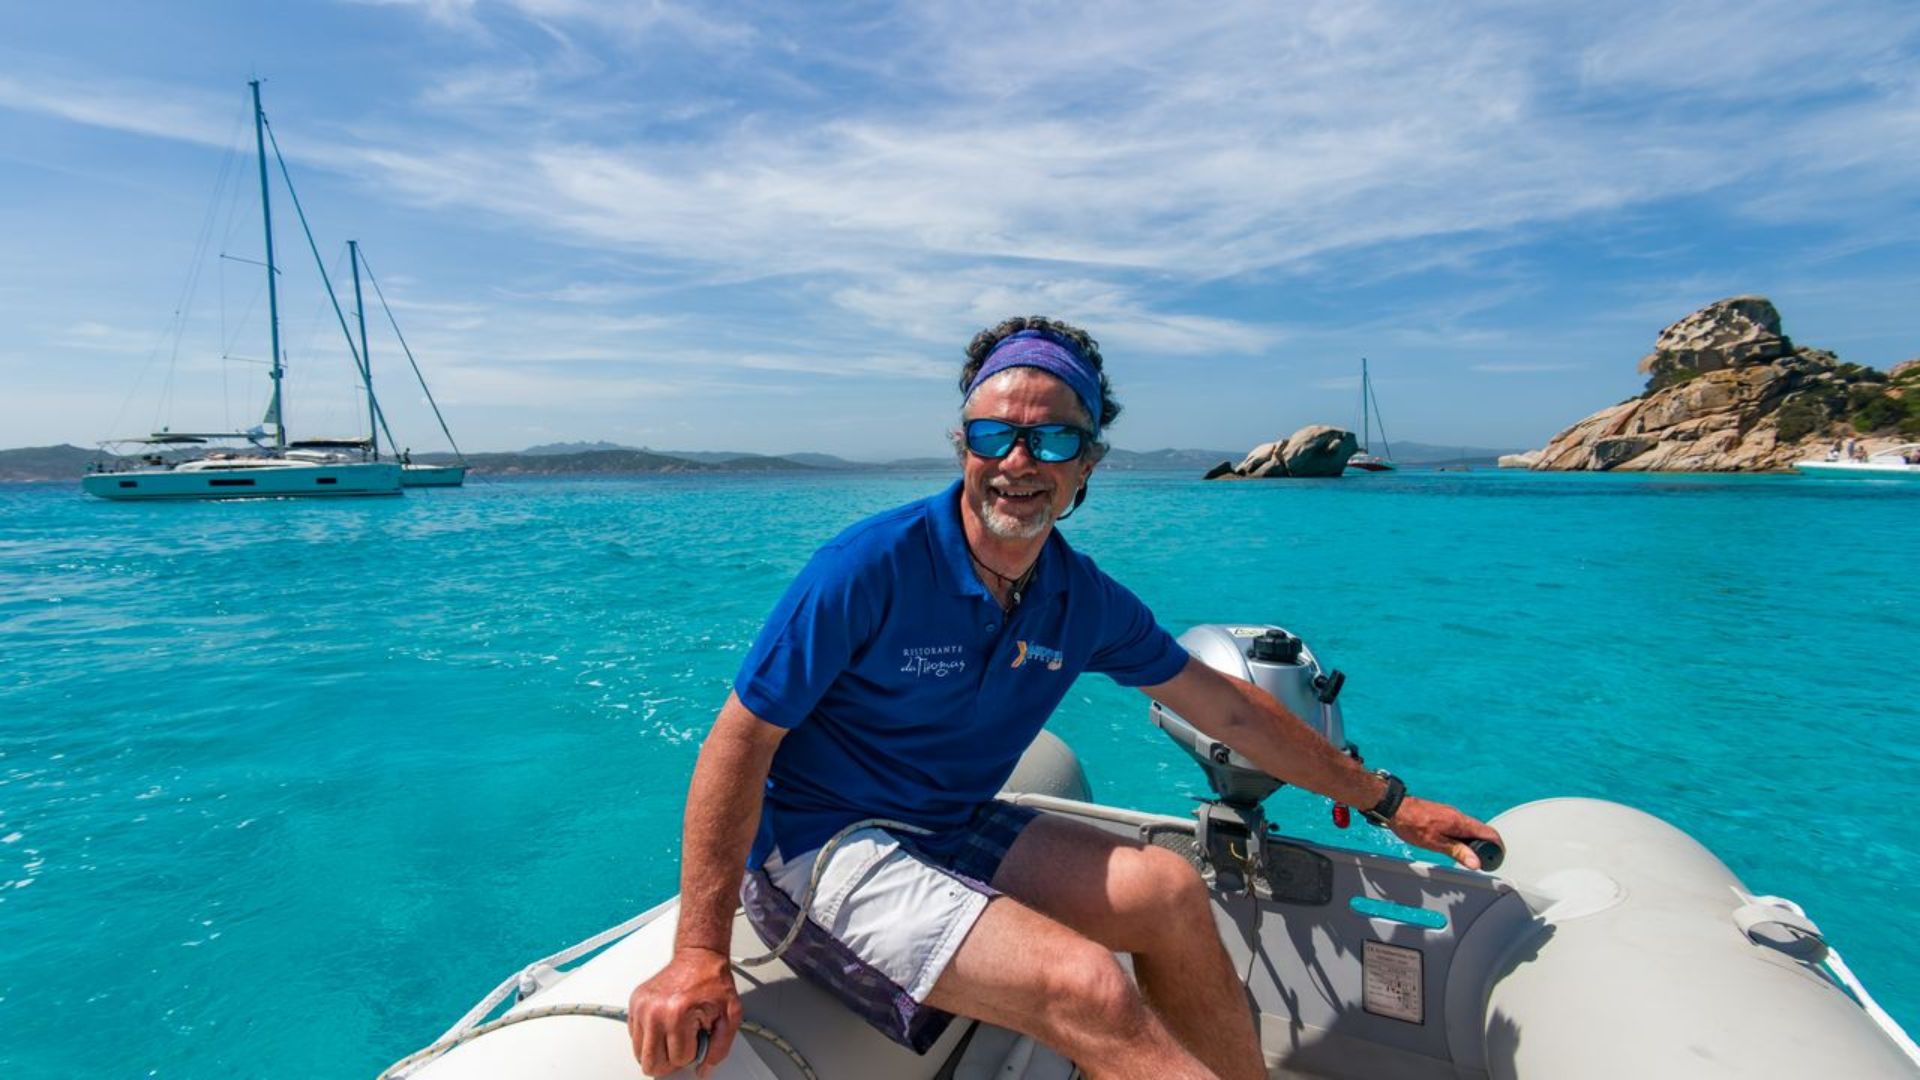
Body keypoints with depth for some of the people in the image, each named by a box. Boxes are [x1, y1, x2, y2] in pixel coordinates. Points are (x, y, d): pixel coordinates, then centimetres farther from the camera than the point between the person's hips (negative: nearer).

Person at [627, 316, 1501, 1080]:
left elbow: (1225, 709, 7)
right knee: (1086, 986, -25)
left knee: (1167, 890, -2)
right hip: (820, 844, -6)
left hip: (953, 832, 7)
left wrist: (1384, 800, 13)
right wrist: (698, 955, -21)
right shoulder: (873, 567, -21)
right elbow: (741, 739, -17)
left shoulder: (1085, 601, -3)